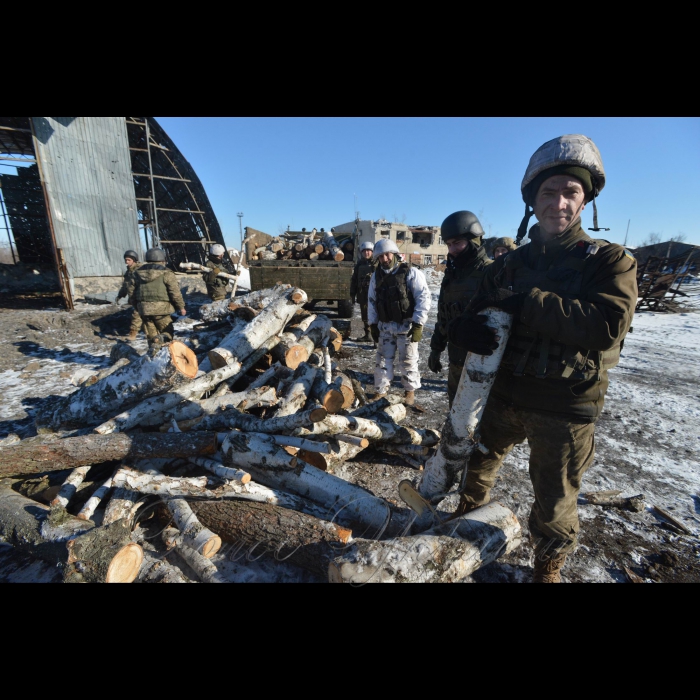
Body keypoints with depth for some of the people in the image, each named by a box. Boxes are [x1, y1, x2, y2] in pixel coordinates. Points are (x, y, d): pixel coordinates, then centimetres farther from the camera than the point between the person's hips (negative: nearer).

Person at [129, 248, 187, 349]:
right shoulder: (166, 273, -7)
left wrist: (137, 305, 26)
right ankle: (161, 340, -25)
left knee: (151, 336, 15)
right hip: (161, 309, -5)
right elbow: (175, 293, -11)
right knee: (168, 332, 4)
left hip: (144, 309, 5)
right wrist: (181, 307, -1)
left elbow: (132, 291, 15)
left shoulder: (138, 273, 11)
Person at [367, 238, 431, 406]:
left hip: (407, 326, -4)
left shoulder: (411, 273, -9)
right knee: (382, 359, 10)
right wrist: (373, 324, 7)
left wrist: (418, 324, -18)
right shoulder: (376, 276, 6)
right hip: (385, 326, 4)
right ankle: (380, 391, 24)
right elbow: (371, 301, 12)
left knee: (408, 361, 6)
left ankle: (410, 391, 25)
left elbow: (424, 298, -13)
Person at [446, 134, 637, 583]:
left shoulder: (610, 260, -5)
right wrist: (466, 328, -24)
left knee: (554, 504, 13)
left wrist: (525, 303, -23)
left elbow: (608, 325, -22)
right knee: (478, 466, 22)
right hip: (504, 395, 4)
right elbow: (472, 314, 0)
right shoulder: (509, 265, 4)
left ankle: (549, 567, 43)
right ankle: (467, 517, 52)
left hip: (566, 408, -3)